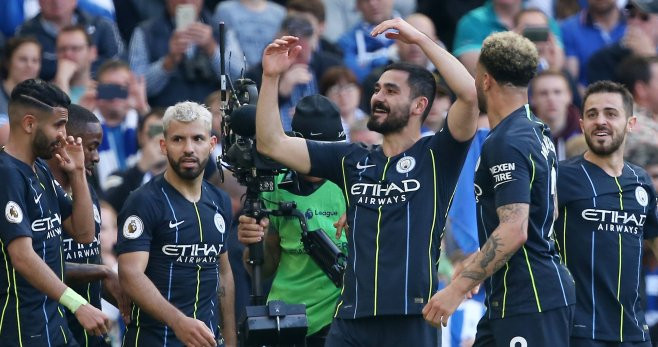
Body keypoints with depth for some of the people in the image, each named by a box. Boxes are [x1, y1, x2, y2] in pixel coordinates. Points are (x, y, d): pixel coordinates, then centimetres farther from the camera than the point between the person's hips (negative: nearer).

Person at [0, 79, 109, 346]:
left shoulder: (42, 171, 13)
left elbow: (84, 234, 14)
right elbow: (23, 256, -25)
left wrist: (78, 173, 3)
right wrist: (78, 305, -29)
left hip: (52, 321, 9)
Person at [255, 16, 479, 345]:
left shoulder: (435, 157, 1)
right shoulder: (352, 160, 15)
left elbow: (470, 95, -15)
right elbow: (272, 144, 13)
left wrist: (419, 39, -13)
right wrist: (270, 77, 3)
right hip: (351, 320, 4)